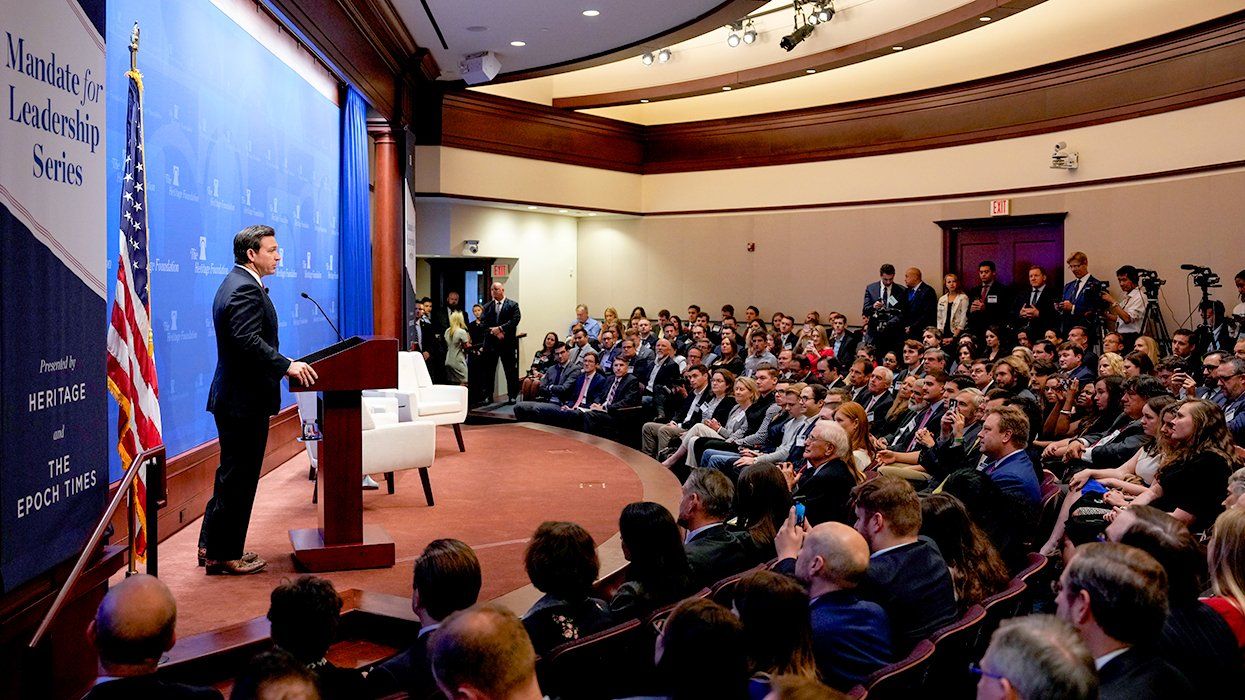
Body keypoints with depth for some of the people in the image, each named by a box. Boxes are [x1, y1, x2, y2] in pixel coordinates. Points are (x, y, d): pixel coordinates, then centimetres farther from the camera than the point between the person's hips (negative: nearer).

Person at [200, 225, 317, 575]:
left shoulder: (237, 283, 15)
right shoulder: (246, 290, -18)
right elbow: (248, 340, -29)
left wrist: (282, 363, 15)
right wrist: (287, 365, -25)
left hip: (233, 397, 11)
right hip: (245, 400, -11)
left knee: (233, 475, 19)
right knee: (239, 478, 0)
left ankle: (212, 546, 29)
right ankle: (224, 555, 11)